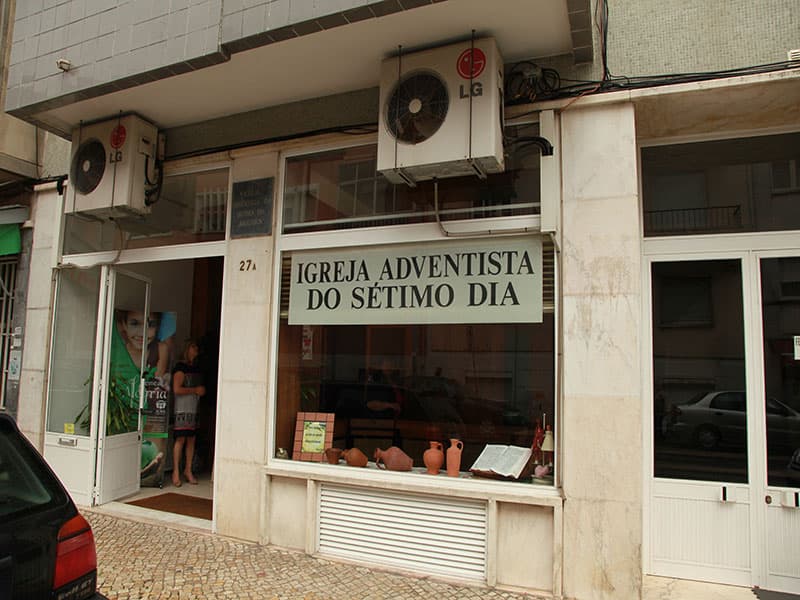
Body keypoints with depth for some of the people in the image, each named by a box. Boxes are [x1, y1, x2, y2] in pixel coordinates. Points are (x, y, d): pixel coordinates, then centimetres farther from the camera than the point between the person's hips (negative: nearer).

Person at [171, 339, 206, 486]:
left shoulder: (197, 369, 17)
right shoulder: (180, 367, -5)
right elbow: (177, 389, -13)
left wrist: (202, 391, 9)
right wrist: (195, 390, -9)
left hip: (195, 408, 7)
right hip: (182, 409, -7)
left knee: (192, 439, 7)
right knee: (180, 439, -7)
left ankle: (188, 470, 15)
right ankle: (176, 471, 2)